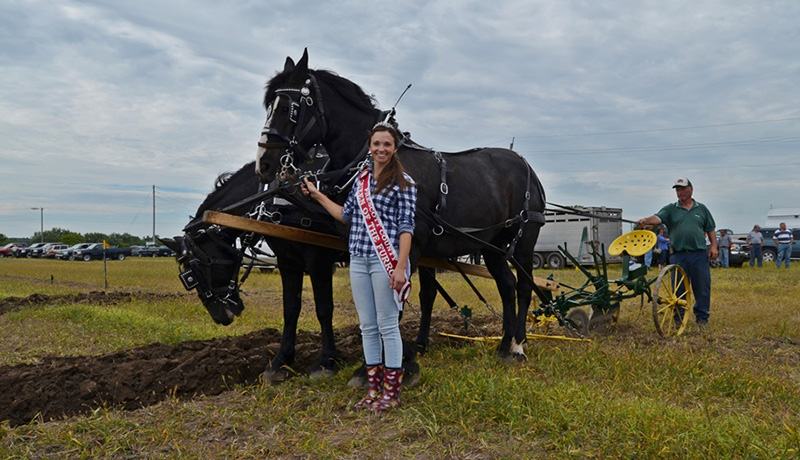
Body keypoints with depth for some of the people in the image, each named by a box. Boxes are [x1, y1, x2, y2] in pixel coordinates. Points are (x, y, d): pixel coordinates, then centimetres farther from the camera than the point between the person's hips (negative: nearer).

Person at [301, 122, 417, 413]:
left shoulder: (403, 182, -5)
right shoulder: (361, 179, 13)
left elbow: (406, 227, -10)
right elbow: (346, 216, 17)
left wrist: (401, 267, -17)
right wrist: (316, 195, 21)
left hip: (385, 261, -6)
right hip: (358, 261, 6)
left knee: (388, 326, 1)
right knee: (367, 327, 12)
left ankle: (391, 392, 13)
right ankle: (373, 389, 23)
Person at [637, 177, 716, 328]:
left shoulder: (701, 209, 13)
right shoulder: (670, 209, 7)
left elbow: (710, 230, 16)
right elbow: (657, 218, -12)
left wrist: (714, 246, 3)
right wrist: (646, 220, -33)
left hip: (699, 254, 1)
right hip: (678, 255, 0)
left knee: (702, 288, 3)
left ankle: (702, 318, 14)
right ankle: (679, 319, 12)